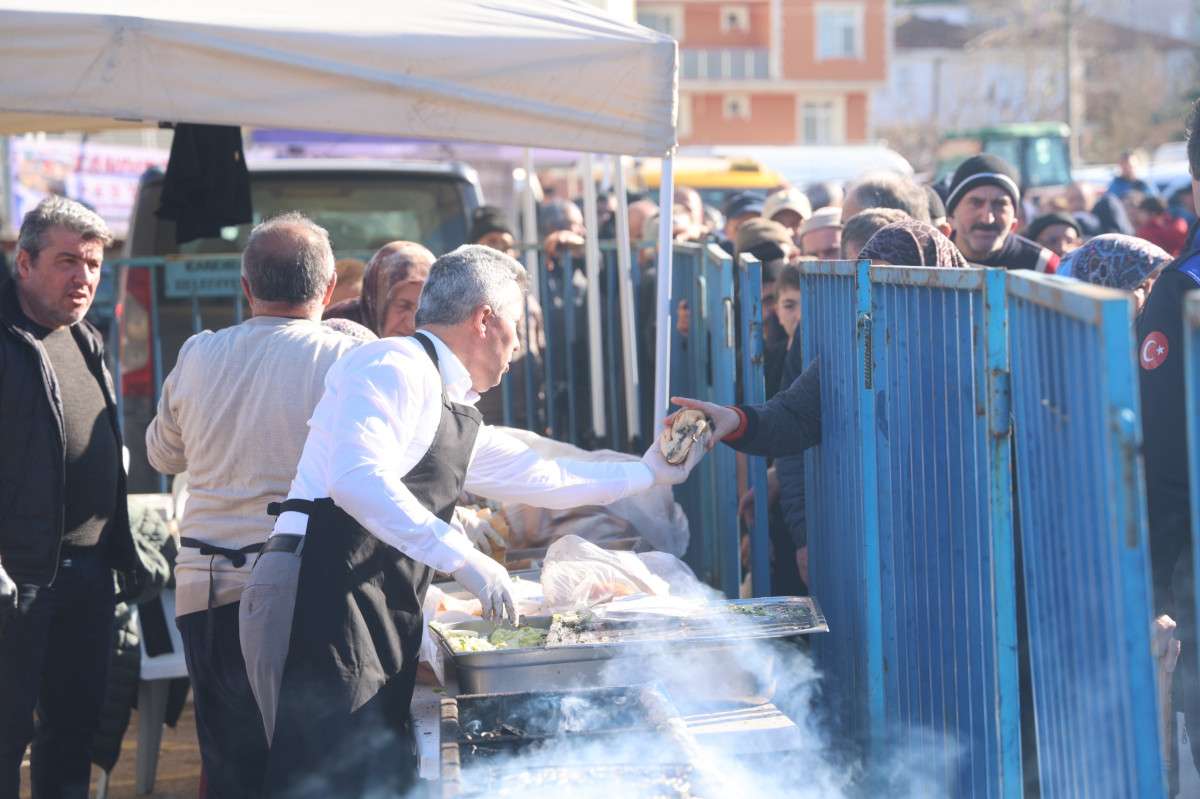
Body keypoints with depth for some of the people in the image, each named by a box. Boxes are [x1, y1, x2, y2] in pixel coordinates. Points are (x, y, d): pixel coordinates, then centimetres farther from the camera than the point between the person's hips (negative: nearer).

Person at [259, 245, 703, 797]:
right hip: (325, 604, -10)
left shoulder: (456, 415, 21)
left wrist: (649, 472, 37)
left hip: (380, 627, 10)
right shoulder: (394, 368, -8)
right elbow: (357, 478, -22)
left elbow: (537, 477, 32)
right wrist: (462, 558, -23)